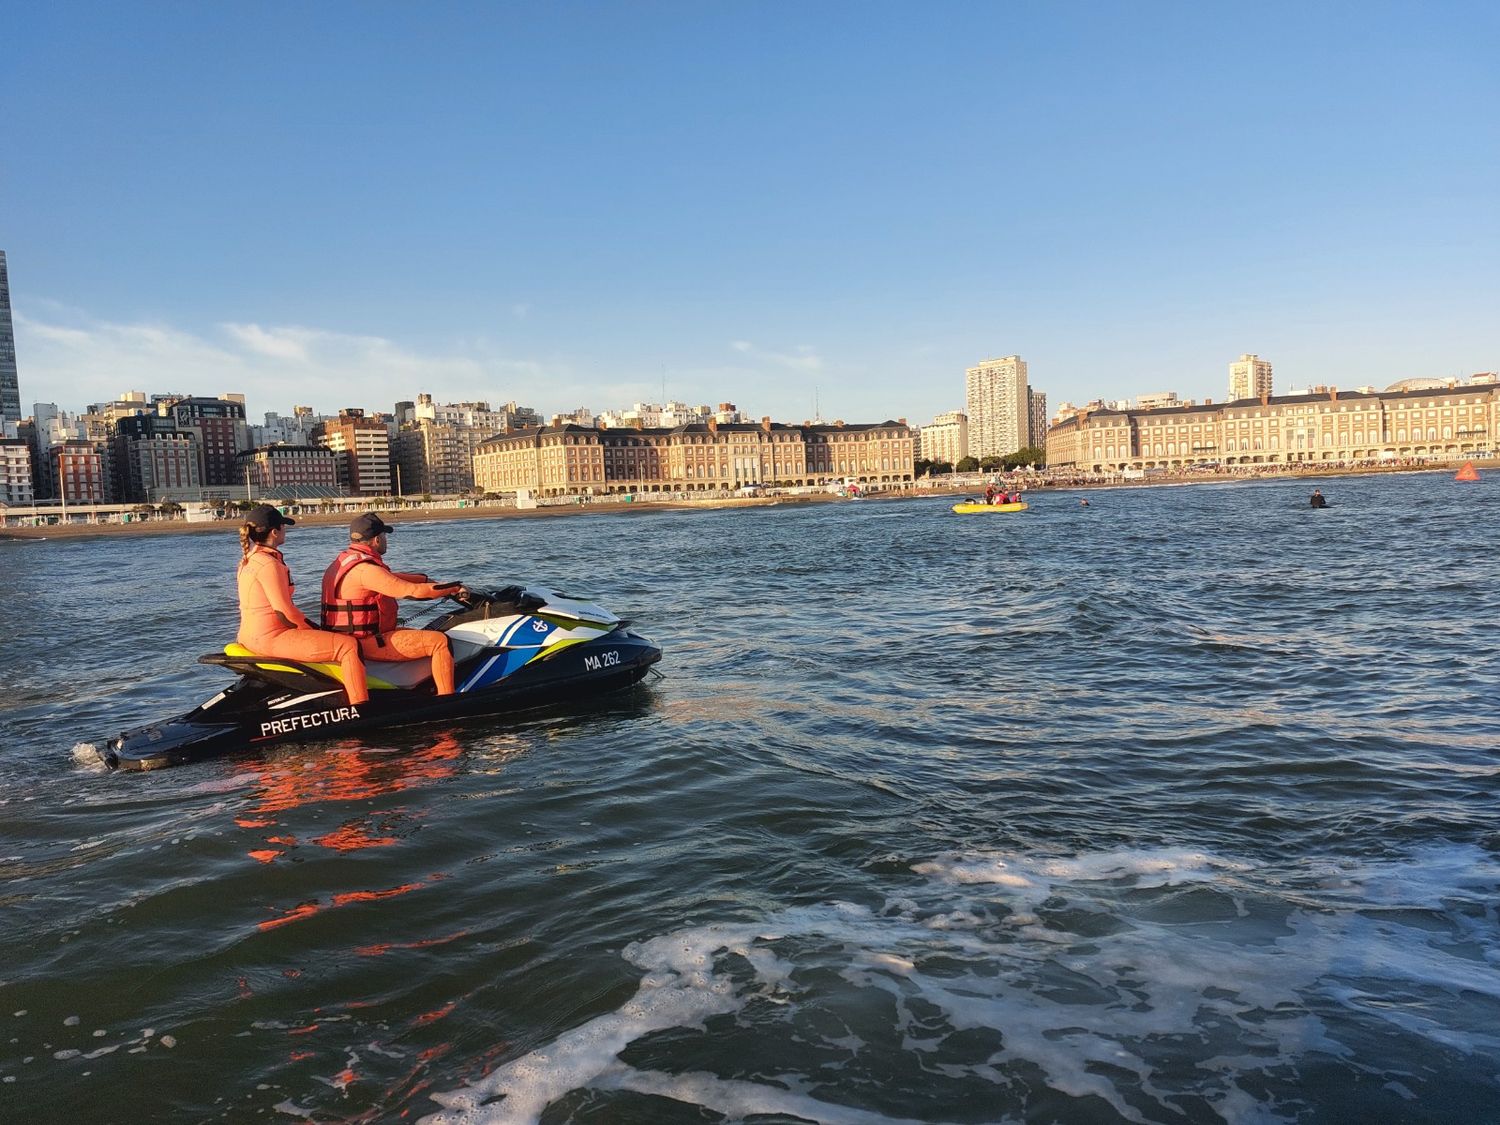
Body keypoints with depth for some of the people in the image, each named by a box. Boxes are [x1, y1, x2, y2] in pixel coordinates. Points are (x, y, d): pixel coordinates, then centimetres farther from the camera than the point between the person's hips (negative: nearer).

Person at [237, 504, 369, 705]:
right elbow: (284, 612, -19)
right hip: (271, 638, -11)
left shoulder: (249, 558, 12)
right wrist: (312, 629, -3)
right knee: (348, 646, -15)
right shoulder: (268, 564, -19)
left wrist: (309, 623, 16)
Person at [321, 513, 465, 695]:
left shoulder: (345, 561, 12)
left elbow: (392, 578, 17)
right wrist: (454, 588, -11)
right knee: (440, 641, -16)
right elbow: (414, 591, -22)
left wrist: (430, 581, 13)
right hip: (367, 643, -11)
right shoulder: (365, 569, -20)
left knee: (427, 635, 27)